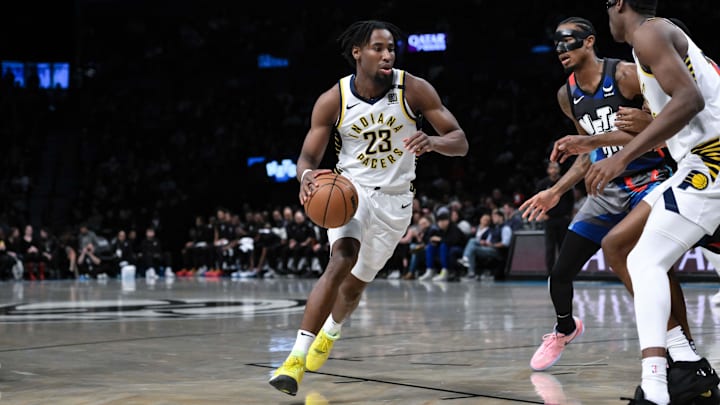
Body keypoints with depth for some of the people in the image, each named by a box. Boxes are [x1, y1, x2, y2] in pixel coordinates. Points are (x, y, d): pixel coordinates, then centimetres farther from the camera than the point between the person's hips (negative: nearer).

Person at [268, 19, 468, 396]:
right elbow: (308, 158, -8)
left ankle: (330, 331, 49)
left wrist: (432, 142, -36)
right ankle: (296, 358, -27)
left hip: (395, 199, 2)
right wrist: (308, 176, -33)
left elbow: (460, 142, -13)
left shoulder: (414, 89, -14)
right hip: (350, 187, -2)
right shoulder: (332, 101, -14)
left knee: (356, 282, 14)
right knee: (341, 261, -28)